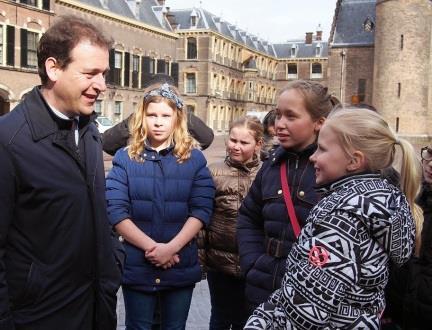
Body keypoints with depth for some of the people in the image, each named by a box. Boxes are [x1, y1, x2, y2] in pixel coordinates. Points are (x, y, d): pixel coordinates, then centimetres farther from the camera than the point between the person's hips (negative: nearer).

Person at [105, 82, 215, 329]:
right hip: (137, 266, 0)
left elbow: (202, 209, -6)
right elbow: (115, 211, -8)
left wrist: (171, 247, -18)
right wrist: (151, 247, -17)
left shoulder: (194, 158, 1)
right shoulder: (125, 158, -1)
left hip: (181, 266, 1)